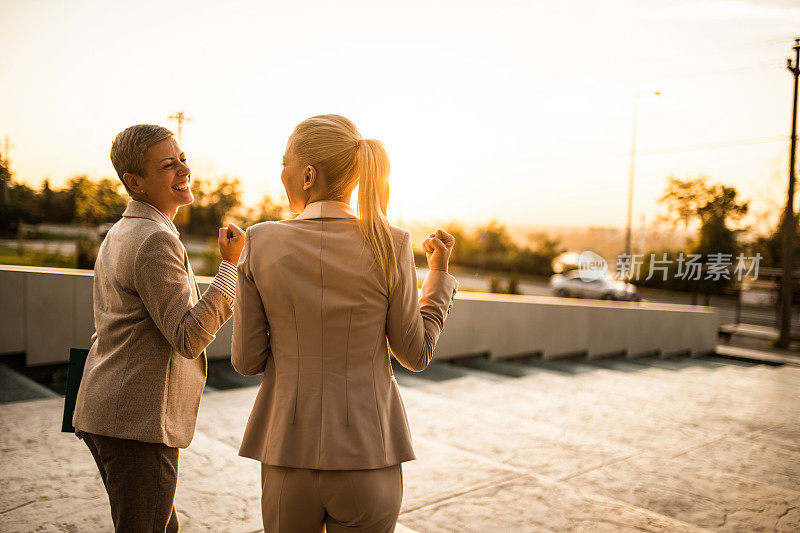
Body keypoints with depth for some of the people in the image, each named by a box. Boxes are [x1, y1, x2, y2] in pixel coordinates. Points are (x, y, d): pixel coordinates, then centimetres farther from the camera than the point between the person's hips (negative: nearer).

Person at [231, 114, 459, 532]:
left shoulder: (261, 243, -9)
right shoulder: (389, 246, -12)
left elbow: (247, 360, -3)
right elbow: (416, 354, -2)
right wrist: (439, 273, 9)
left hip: (289, 455, 1)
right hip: (367, 457, -1)